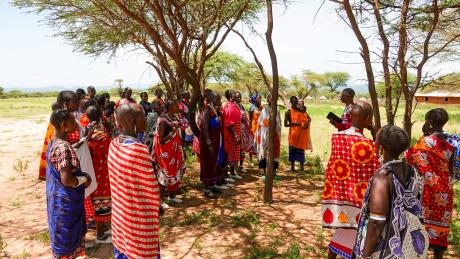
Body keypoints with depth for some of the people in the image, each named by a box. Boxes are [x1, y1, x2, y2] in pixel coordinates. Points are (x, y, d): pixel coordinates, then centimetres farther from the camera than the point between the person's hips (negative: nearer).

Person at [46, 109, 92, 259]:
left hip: (60, 199, 9)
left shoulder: (54, 142, 3)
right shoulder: (63, 147, -27)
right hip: (66, 201, -9)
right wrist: (84, 179, -15)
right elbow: (67, 180, -31)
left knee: (65, 237, 24)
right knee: (66, 238, 8)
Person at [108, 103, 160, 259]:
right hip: (139, 214, -7)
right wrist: (158, 205, -4)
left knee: (123, 243, 22)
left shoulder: (114, 144, -4)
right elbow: (151, 188, -20)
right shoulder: (139, 150, -27)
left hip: (120, 208, 7)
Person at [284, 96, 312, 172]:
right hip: (293, 134, -3)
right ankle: (292, 167, 12)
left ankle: (302, 167, 13)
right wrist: (294, 123, -22)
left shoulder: (301, 110, 8)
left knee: (301, 149, 6)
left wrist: (307, 123, -11)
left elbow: (309, 118, 10)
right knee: (293, 150, 2)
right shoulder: (288, 112, -4)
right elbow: (285, 124, -8)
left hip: (302, 134, 3)